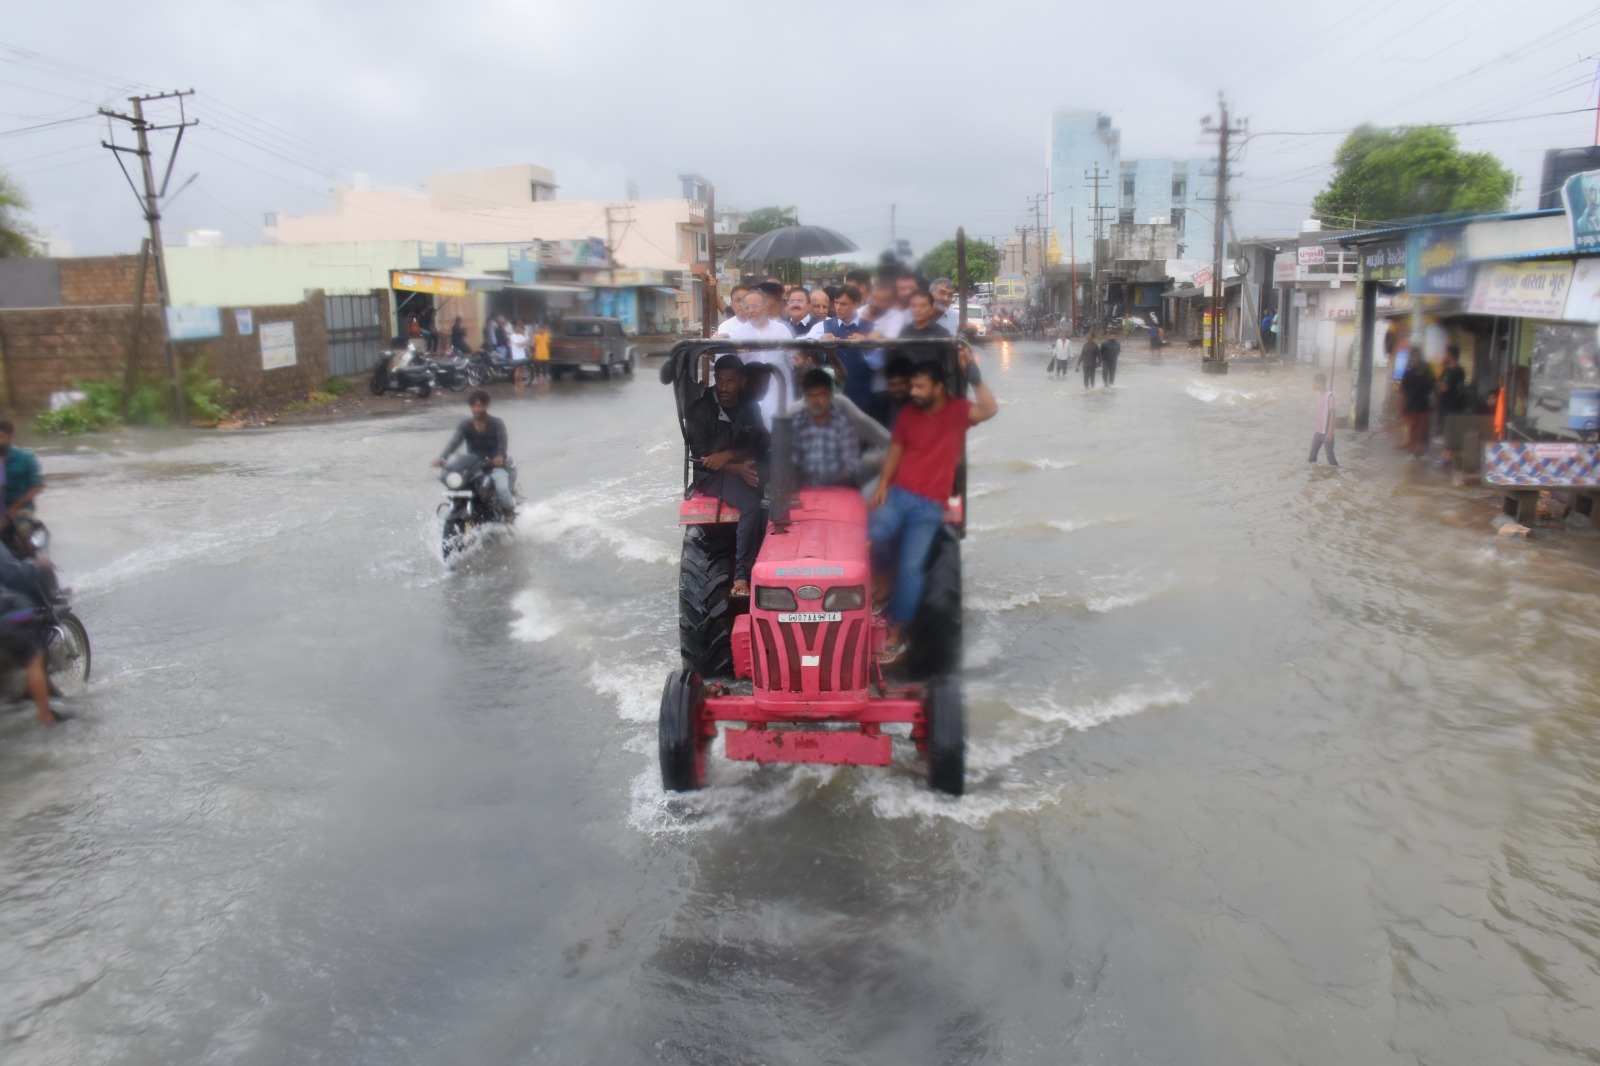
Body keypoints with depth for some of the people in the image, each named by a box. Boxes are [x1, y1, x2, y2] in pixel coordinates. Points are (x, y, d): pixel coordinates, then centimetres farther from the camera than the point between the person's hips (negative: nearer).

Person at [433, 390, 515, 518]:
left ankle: (510, 509, 0)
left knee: (502, 488, -30)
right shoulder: (465, 425, 2)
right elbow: (454, 442, -13)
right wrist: (441, 457, -33)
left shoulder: (497, 424, -4)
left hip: (495, 465, -3)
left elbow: (502, 442, -22)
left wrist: (500, 457, -46)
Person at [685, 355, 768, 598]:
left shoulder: (751, 408, 10)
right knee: (751, 504, -34)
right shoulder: (699, 410, -2)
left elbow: (760, 448, 1)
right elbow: (702, 457, -9)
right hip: (710, 474, -4)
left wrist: (730, 455, -18)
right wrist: (737, 468, -23)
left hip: (745, 470, 4)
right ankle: (741, 576, -32)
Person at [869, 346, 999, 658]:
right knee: (873, 535, -25)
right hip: (898, 494, 3)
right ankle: (882, 584, 7)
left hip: (930, 505, -3)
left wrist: (973, 373, -27)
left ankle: (895, 631, 2)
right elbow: (894, 451, 13)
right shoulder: (908, 413, 7)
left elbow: (989, 410, -21)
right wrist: (882, 484, -1)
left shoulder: (957, 409, -2)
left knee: (911, 565, -11)